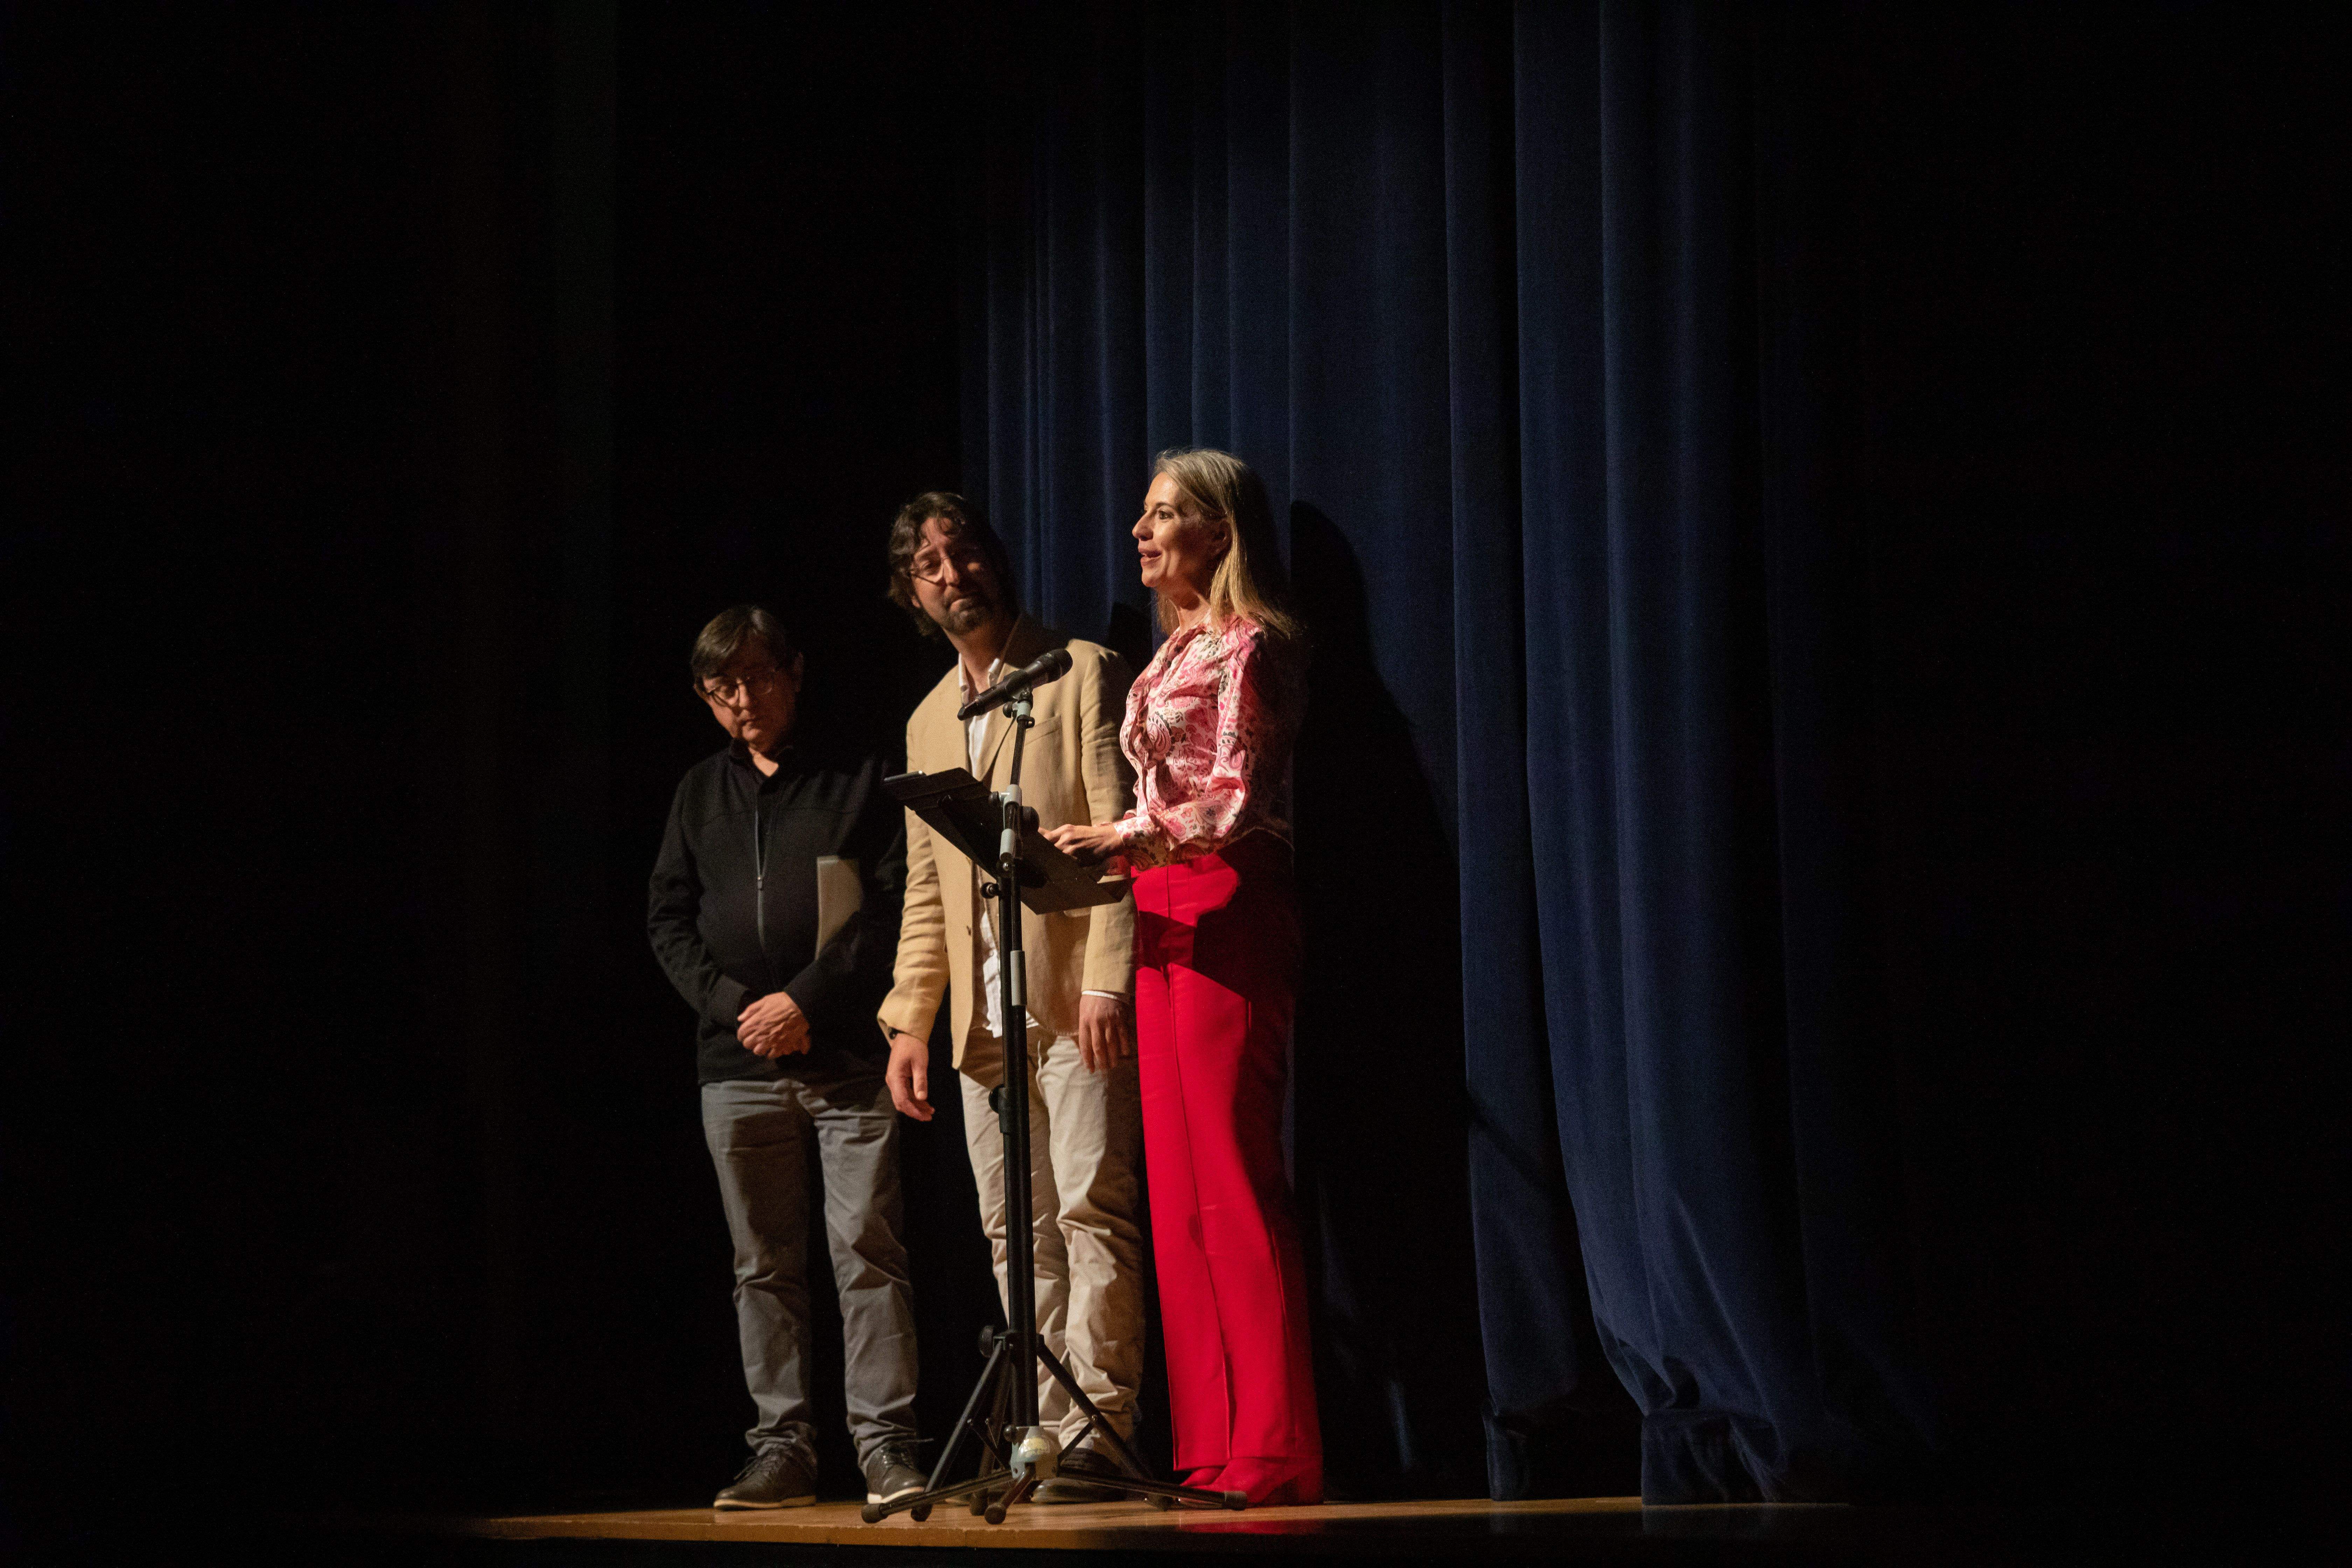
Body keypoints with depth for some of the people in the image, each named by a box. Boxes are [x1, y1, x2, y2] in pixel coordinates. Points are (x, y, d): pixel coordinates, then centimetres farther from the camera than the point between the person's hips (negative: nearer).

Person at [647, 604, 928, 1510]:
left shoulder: (855, 782, 4)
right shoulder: (700, 796, 15)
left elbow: (892, 909, -3)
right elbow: (668, 919, 13)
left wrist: (806, 1001, -11)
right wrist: (733, 1006, -3)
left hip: (845, 1057, -4)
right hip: (738, 1066, 4)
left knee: (867, 1250, -9)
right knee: (764, 1267, 5)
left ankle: (886, 1443, -7)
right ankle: (782, 1448, 9)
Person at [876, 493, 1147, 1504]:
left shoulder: (1082, 674, 2)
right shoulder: (928, 722, 21)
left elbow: (1118, 833, -7)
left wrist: (1108, 977, -17)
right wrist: (908, 1019, 13)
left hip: (1073, 997, -6)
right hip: (982, 1015, 6)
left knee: (1091, 1210, -12)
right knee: (1016, 1231, 4)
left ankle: (1096, 1433, -11)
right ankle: (1046, 1436, 6)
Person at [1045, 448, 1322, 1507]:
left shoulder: (1247, 643, -4)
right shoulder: (1176, 652, 21)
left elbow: (1235, 802, -13)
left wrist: (1127, 839, -23)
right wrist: (1105, 853, 12)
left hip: (1227, 909, -9)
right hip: (1165, 915, 9)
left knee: (1232, 1176, -11)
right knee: (1179, 1183, 4)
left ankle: (1271, 1451, -10)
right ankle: (1211, 1445, 4)